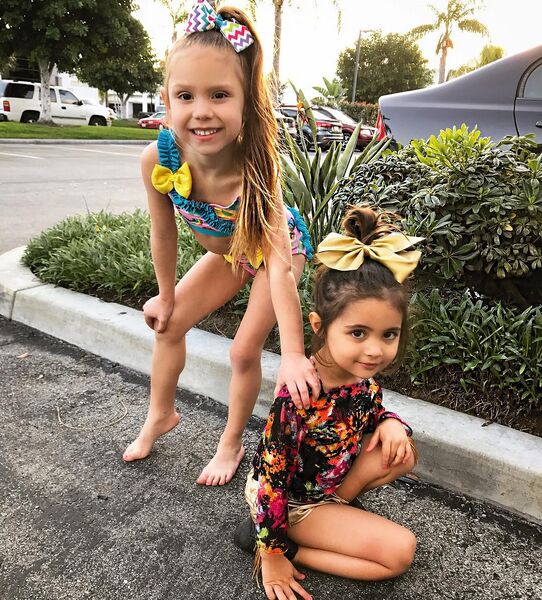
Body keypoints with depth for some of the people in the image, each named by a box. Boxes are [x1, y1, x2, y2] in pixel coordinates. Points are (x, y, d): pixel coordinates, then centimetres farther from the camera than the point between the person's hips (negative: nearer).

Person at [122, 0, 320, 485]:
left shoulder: (255, 167, -40)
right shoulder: (158, 158, -29)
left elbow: (279, 266, -42)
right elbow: (163, 233, -13)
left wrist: (293, 356, -45)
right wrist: (167, 295, 0)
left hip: (285, 245, -4)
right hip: (227, 251, 5)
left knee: (245, 351, -6)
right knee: (168, 323, 7)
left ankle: (232, 444, 21)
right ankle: (161, 415, 33)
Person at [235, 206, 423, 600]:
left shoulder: (363, 373, -15)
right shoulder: (298, 396, -37)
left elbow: (372, 415, 7)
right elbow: (273, 481, -27)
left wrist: (391, 423, -17)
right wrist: (274, 556, -15)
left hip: (328, 478, 7)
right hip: (286, 498, -7)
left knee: (403, 453, -7)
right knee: (400, 551, -8)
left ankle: (330, 514, 2)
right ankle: (287, 546, 0)